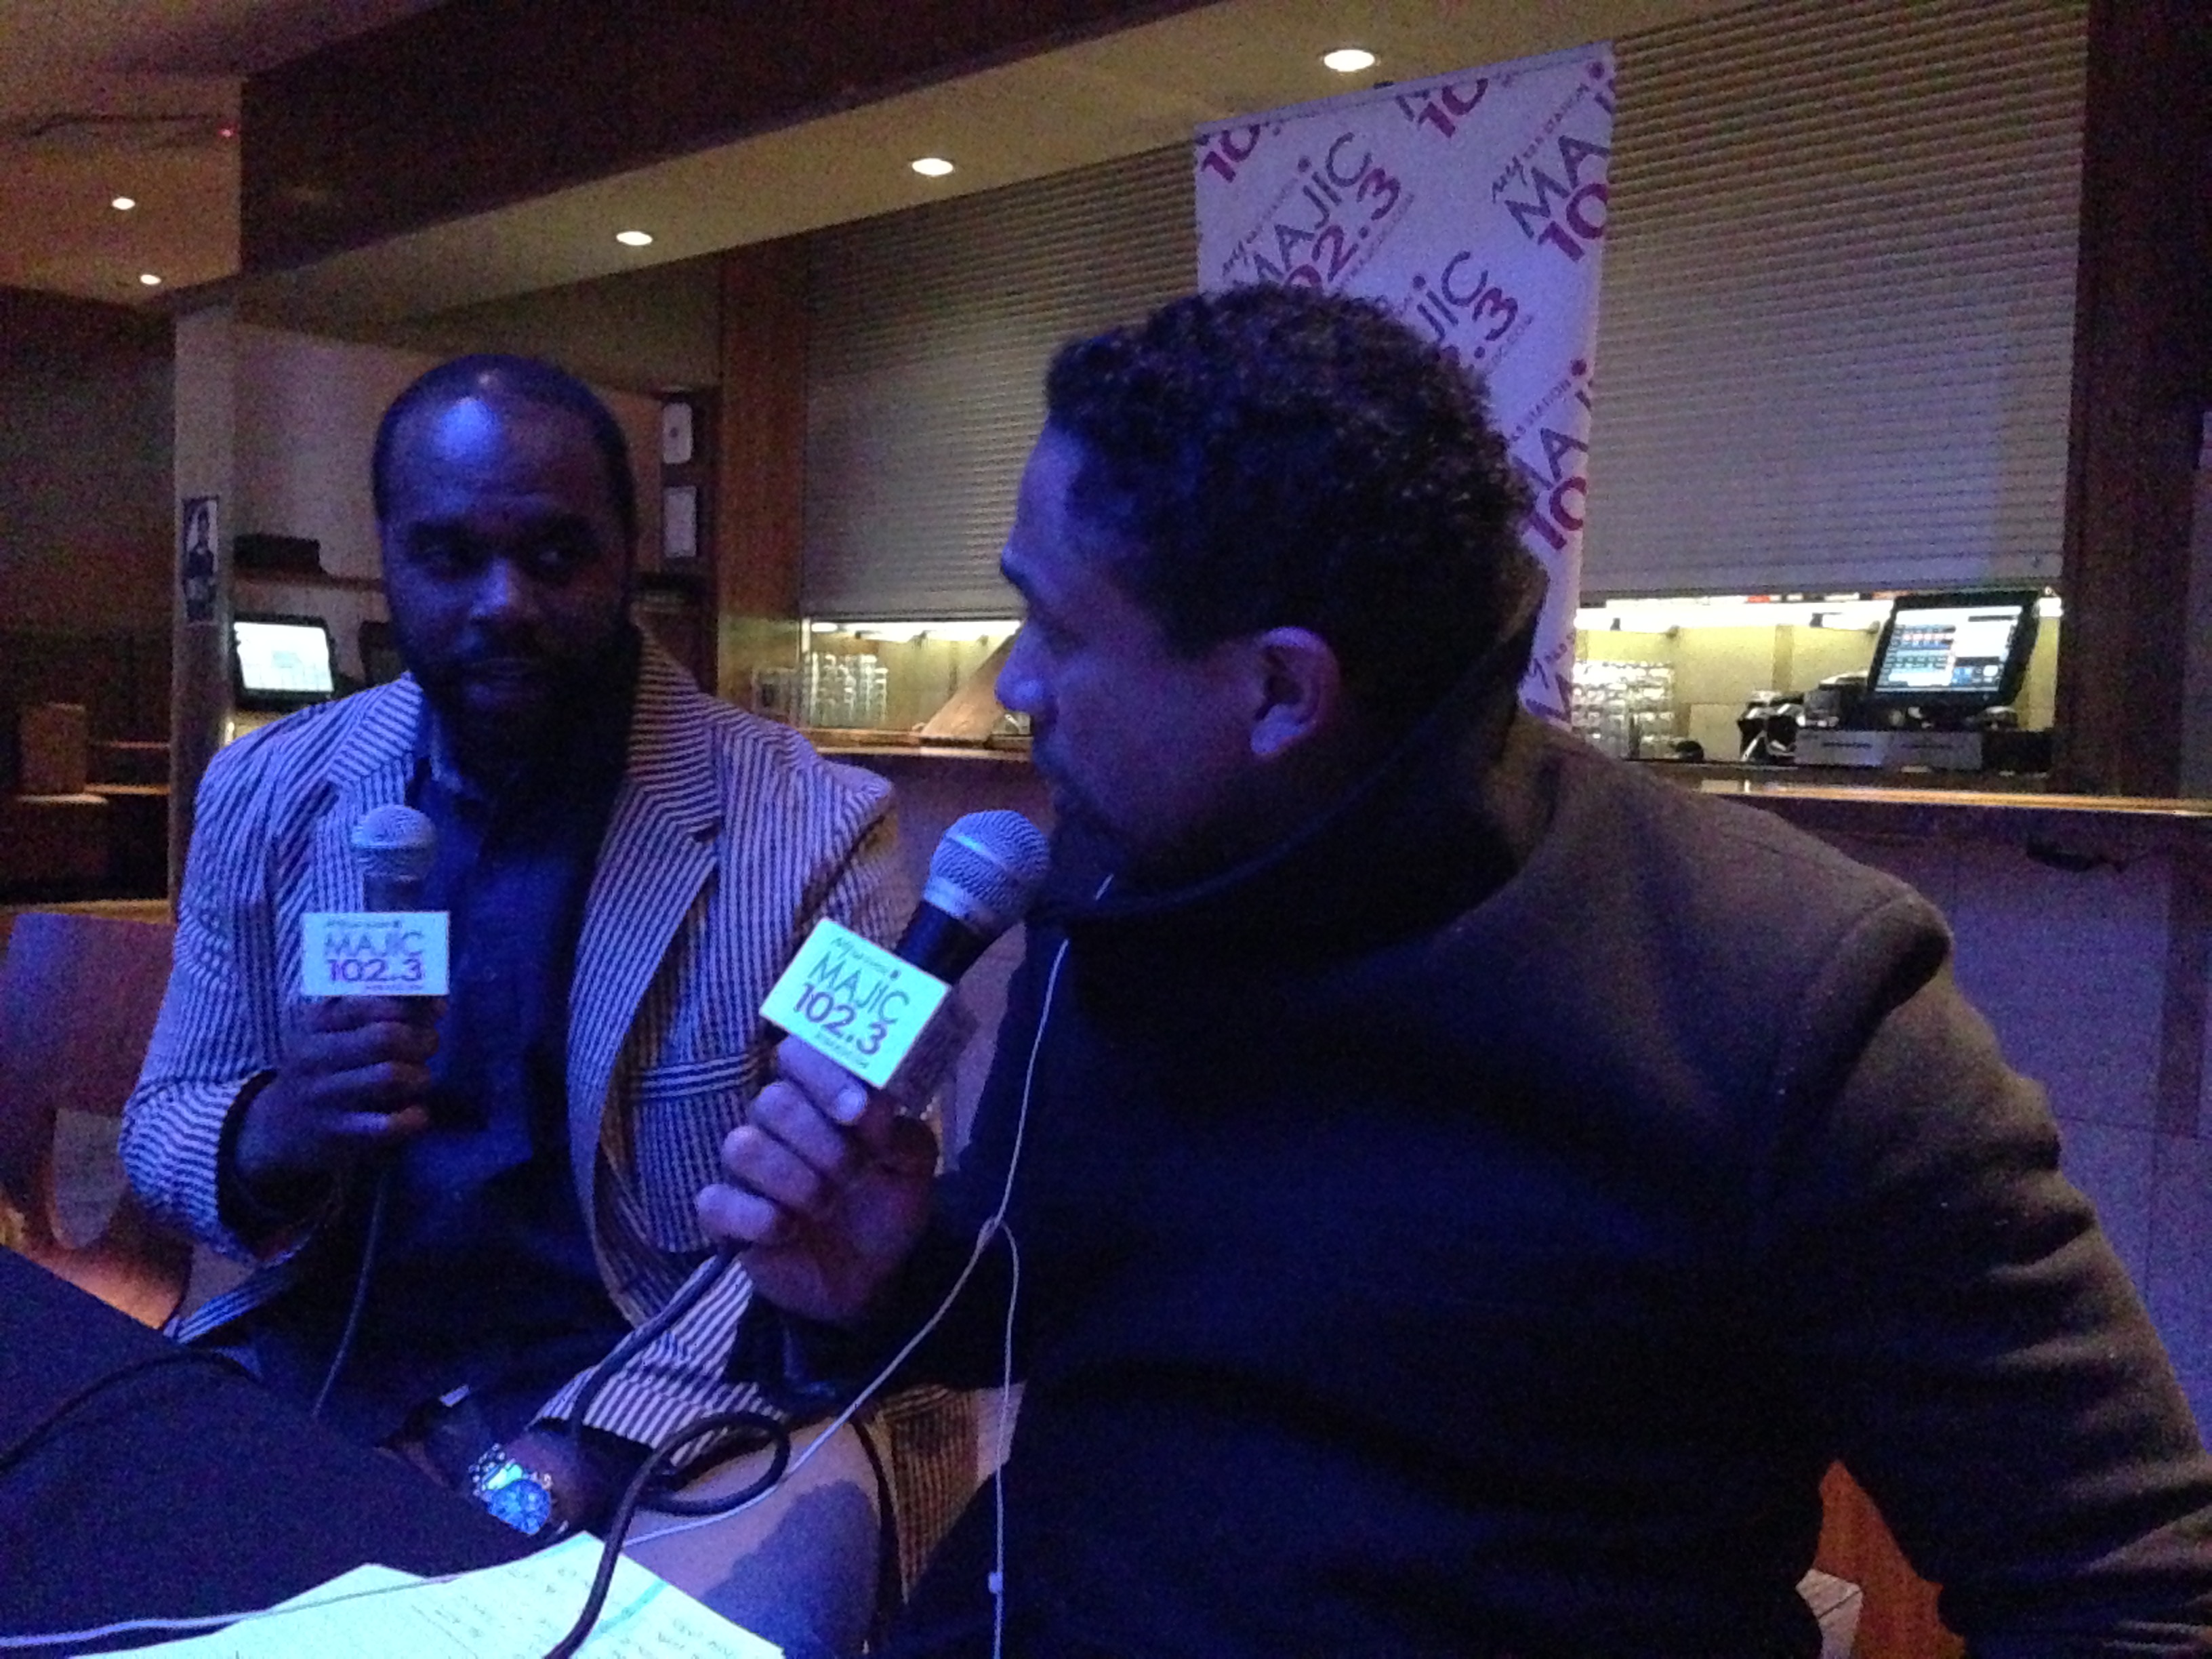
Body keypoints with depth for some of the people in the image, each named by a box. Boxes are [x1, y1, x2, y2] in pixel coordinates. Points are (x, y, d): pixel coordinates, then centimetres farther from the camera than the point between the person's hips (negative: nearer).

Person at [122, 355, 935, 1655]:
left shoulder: (813, 830, -12)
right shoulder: (269, 795, 1)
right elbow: (160, 1123, 8)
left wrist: (578, 1451, -22)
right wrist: (267, 1132, -15)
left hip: (670, 1401, -3)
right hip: (315, 1361, 4)